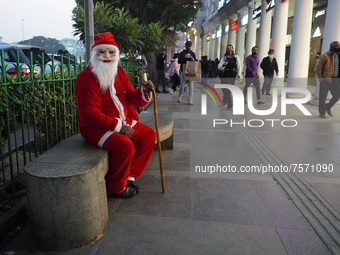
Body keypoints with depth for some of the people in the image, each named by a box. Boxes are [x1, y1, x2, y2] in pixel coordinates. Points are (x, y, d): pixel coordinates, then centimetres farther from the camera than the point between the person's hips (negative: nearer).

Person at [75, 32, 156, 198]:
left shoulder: (119, 73, 7)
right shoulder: (87, 77, -18)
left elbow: (130, 97, 8)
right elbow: (90, 113, -22)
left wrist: (143, 92, -15)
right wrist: (118, 126, -23)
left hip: (121, 122, 9)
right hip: (94, 127, -9)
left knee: (149, 135, 4)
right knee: (125, 145, -30)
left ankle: (130, 176, 10)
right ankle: (116, 188, -5)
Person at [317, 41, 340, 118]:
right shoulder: (325, 56, -7)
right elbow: (319, 68, -7)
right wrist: (321, 79, -12)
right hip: (326, 79, -5)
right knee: (323, 97, 2)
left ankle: (328, 107, 28)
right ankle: (322, 112, 15)